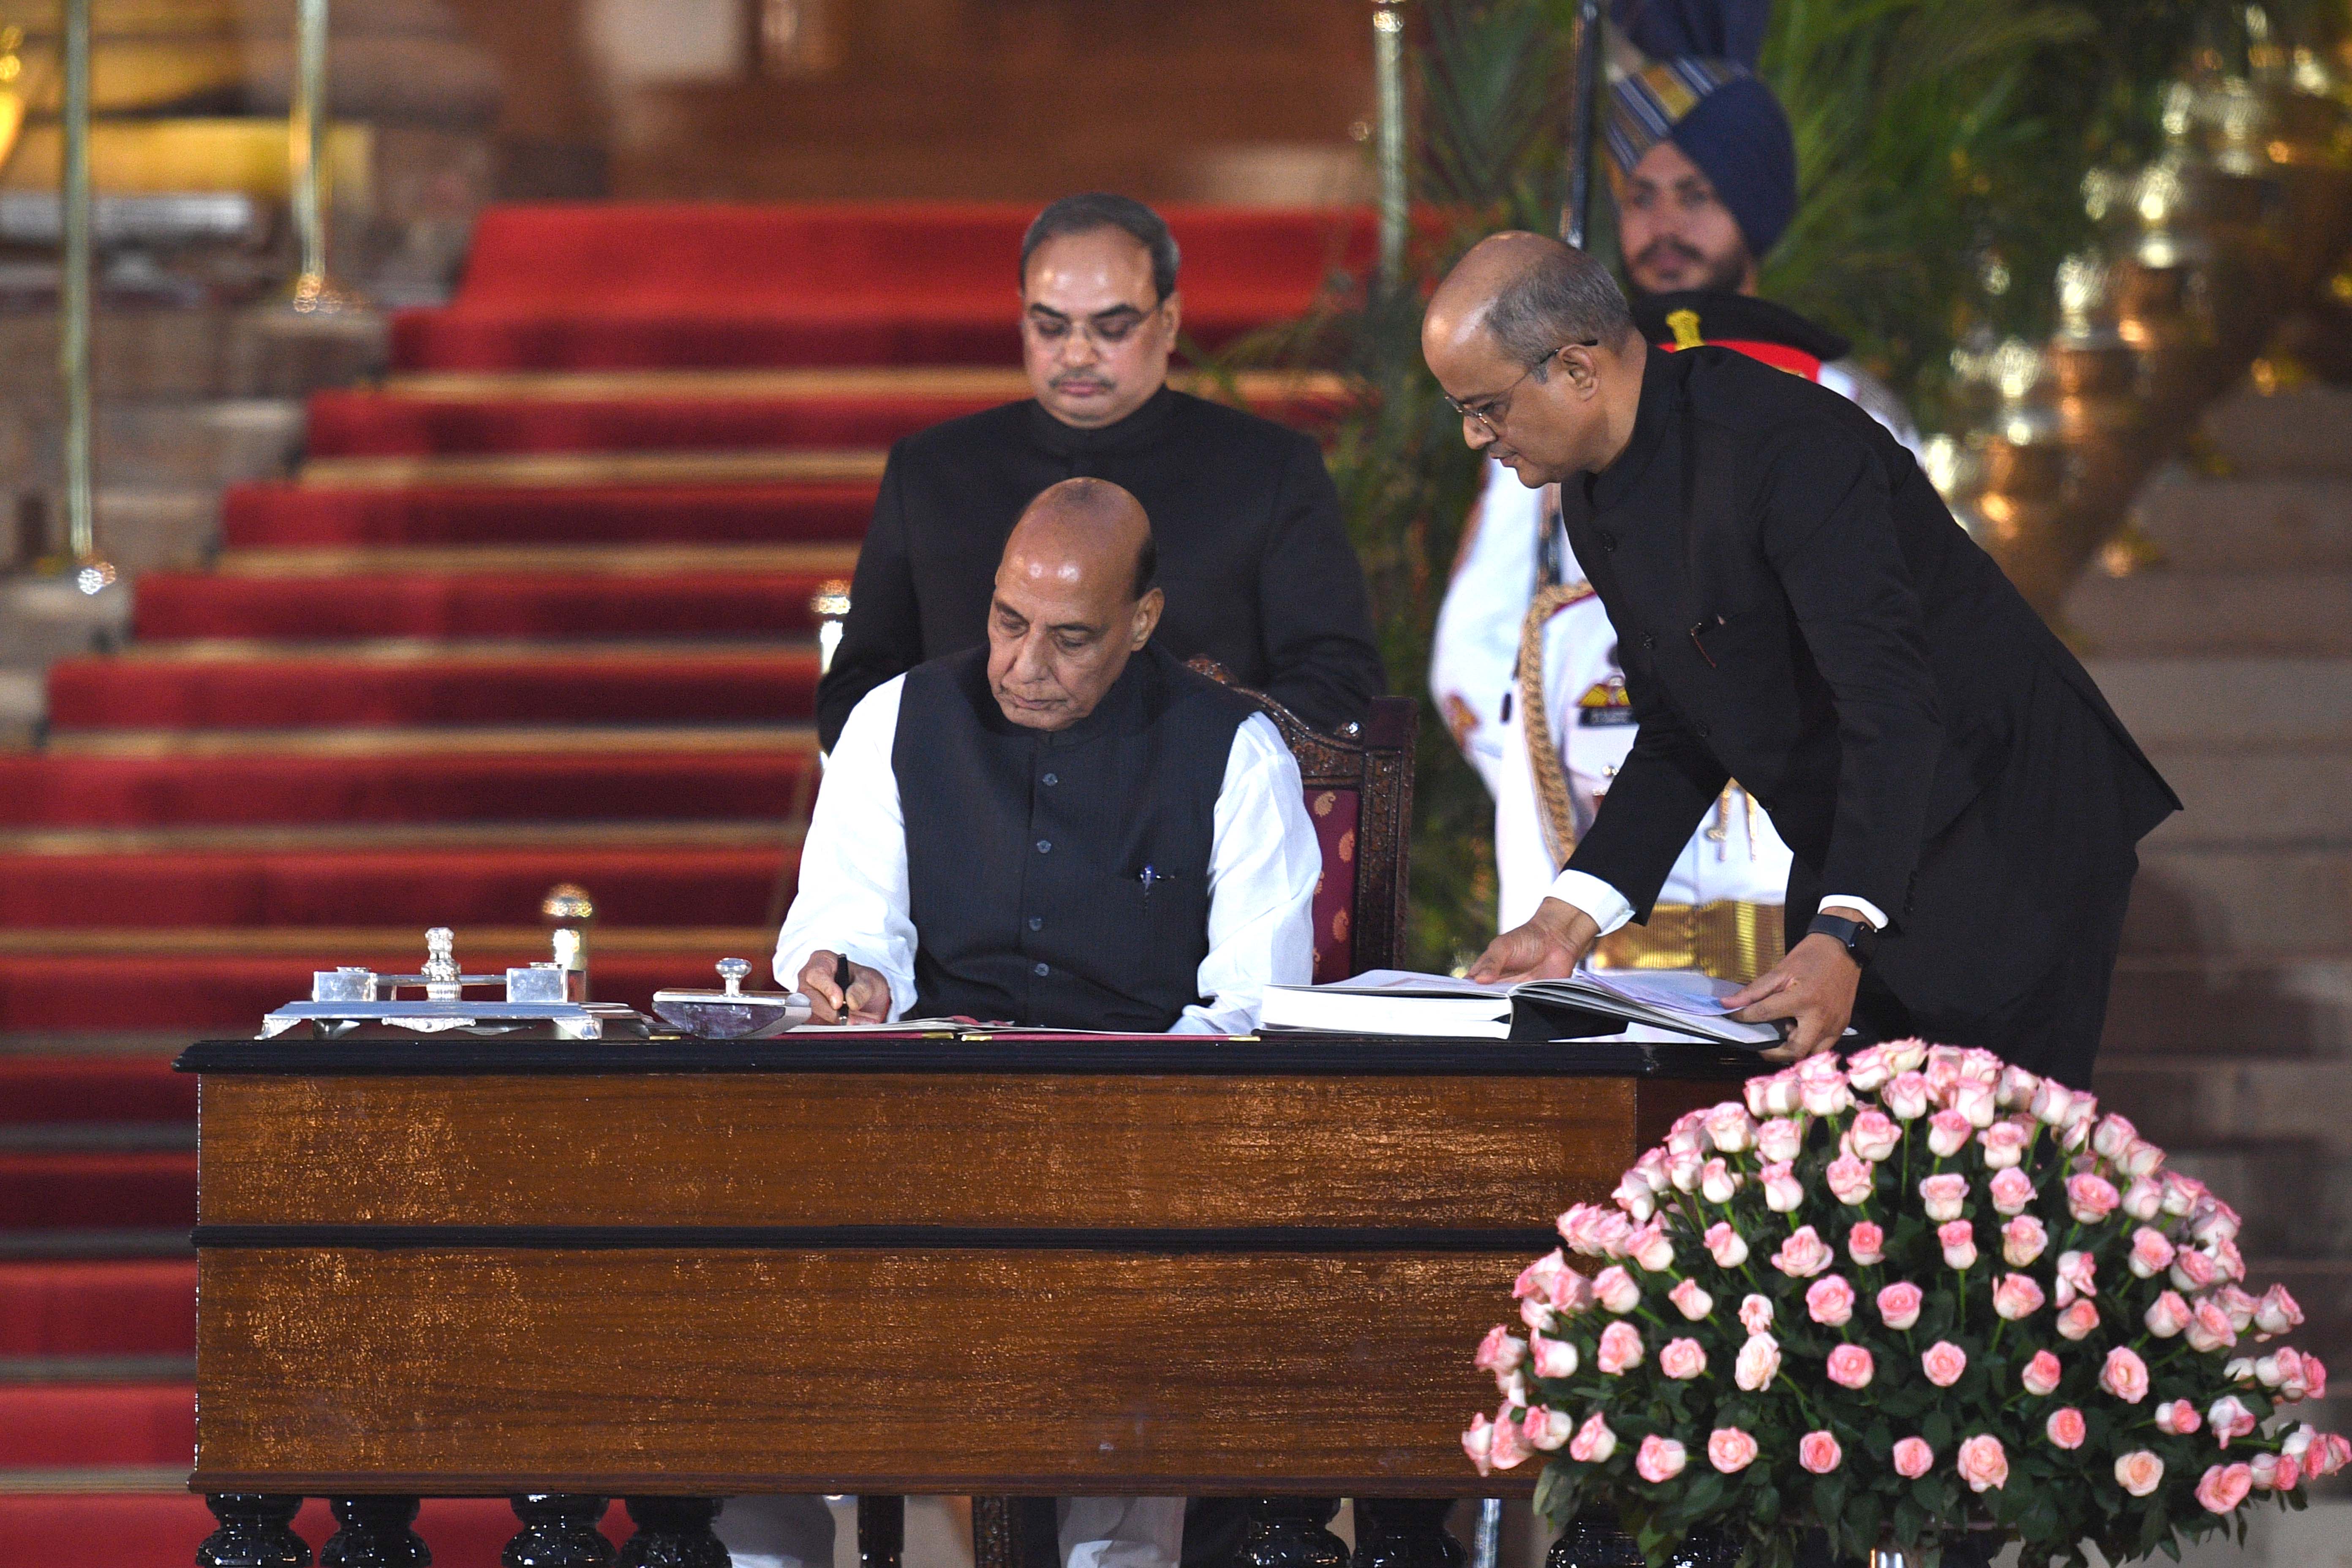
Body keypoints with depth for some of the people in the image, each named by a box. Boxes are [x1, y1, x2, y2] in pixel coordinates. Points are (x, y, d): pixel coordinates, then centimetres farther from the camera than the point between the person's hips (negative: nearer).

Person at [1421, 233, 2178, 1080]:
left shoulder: (1786, 446, -25)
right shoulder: (1598, 502, 5)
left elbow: (1889, 702, -32)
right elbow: (1675, 740, 13)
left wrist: (1839, 939, -42)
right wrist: (1567, 920, 0)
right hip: (1845, 867, 9)